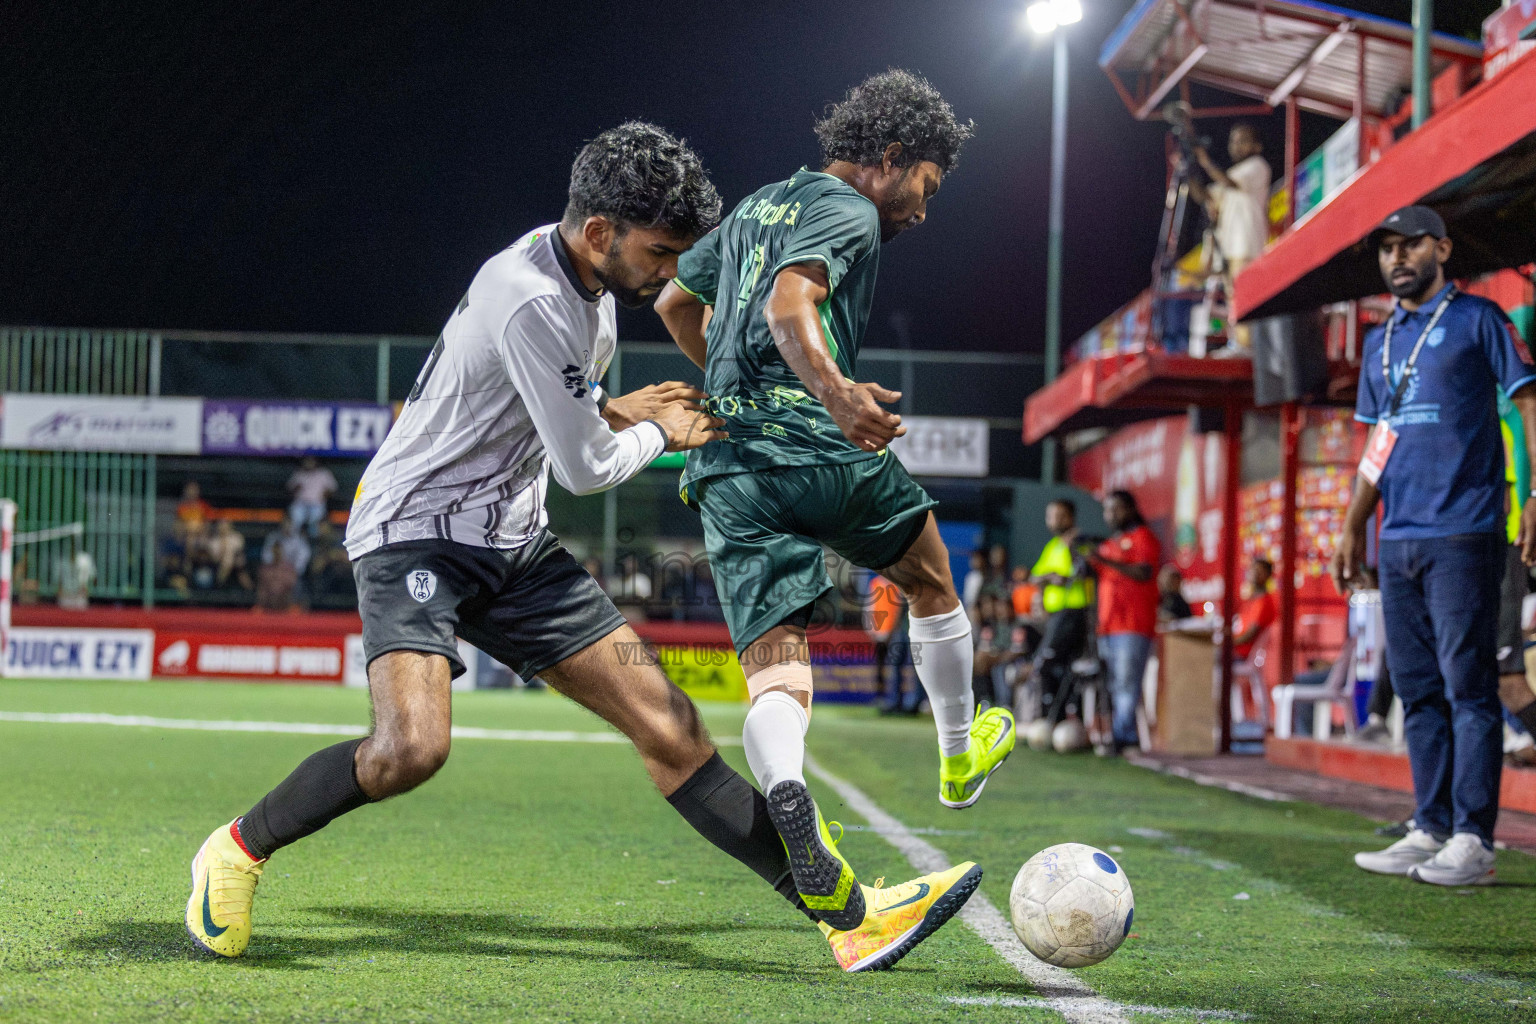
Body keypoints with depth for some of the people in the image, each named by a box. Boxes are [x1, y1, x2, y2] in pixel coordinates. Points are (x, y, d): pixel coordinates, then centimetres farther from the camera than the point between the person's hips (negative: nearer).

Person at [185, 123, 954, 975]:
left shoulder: (590, 276, 7)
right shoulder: (533, 304, -24)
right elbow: (586, 470, -17)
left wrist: (612, 410, 10)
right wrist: (660, 434, 2)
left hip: (513, 544, 8)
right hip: (415, 529, -8)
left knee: (670, 728, -1)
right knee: (411, 747, -31)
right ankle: (239, 848, -4)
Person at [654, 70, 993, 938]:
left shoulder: (755, 209, 25)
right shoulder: (848, 210, -2)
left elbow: (676, 303, 37)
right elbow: (788, 304, -20)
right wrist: (837, 394, -34)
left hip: (727, 472, 6)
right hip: (818, 452, -6)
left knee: (777, 679, -6)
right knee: (932, 578, 23)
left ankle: (788, 801, -36)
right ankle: (960, 756, 39)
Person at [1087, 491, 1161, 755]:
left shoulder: (1143, 537, 1)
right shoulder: (1108, 543, 25)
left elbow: (1144, 573, -14)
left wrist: (1107, 562, -22)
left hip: (1134, 626, -8)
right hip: (1108, 625, 8)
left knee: (1127, 684, -13)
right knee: (1114, 686, 4)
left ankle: (1121, 737, -18)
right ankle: (1131, 736, 6)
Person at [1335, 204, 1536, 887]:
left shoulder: (1478, 321, 0)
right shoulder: (1379, 344, 19)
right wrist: (1353, 529, 18)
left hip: (1463, 535, -7)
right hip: (1398, 542, 7)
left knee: (1468, 688, -8)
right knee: (1418, 692, 7)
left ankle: (1473, 840, -8)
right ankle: (1431, 829, 12)